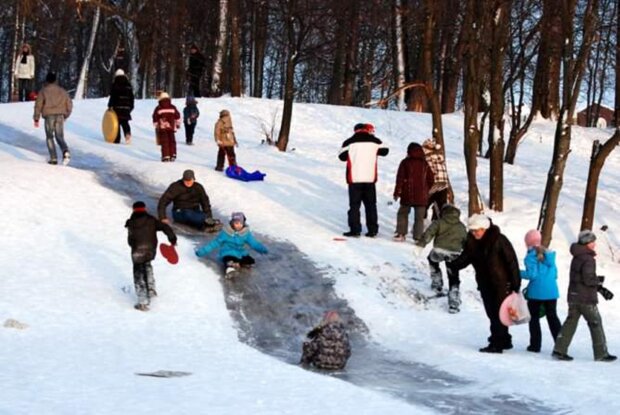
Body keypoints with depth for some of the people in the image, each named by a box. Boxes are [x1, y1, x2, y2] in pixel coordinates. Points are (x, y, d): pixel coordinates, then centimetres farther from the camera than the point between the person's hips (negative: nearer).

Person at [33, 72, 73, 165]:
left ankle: (53, 158, 2)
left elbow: (38, 105, -2)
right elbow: (69, 105, 14)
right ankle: (66, 152, -22)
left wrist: (36, 119, 3)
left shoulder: (43, 91, 2)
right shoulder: (62, 91, 12)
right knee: (60, 138, 7)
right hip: (60, 117, 2)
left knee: (49, 138, 11)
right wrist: (65, 116, 27)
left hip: (49, 117, -2)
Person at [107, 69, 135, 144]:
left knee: (117, 123, 1)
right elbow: (131, 98, 12)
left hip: (117, 107, -3)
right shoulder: (128, 86, 9)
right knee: (125, 122, 10)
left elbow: (112, 96, -9)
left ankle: (117, 139, 0)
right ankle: (128, 133, -13)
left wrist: (110, 105, -1)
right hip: (127, 107, 3)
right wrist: (131, 107, 20)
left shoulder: (115, 85, -5)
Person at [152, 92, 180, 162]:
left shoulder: (158, 108, 1)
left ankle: (165, 156, -8)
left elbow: (155, 119, 4)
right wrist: (178, 124, 25)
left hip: (162, 128, -2)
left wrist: (156, 126, 16)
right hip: (171, 127, 2)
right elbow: (177, 116, 11)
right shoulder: (173, 107, 6)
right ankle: (173, 155, 9)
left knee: (164, 142, -1)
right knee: (172, 141, 12)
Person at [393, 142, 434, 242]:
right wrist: (426, 190, 22)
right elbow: (430, 179, 9)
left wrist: (397, 192, 0)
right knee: (419, 217, 5)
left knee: (403, 213, 14)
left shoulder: (405, 162, -2)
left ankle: (401, 234, 5)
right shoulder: (425, 164, 5)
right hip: (421, 196, 1)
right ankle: (418, 237, -1)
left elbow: (400, 178, -5)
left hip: (407, 195, -1)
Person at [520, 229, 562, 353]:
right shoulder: (549, 254, 9)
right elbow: (555, 273, 13)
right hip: (552, 291, 5)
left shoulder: (531, 256, -10)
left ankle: (535, 345, 8)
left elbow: (532, 274, -15)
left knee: (534, 317, 9)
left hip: (536, 292, -5)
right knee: (552, 317, 13)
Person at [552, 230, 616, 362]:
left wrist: (601, 289, 16)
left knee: (571, 322, 9)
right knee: (596, 324, 4)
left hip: (573, 297, 8)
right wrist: (599, 281, -3)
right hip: (586, 299, -8)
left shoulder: (576, 258, 13)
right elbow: (588, 280, -23)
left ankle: (559, 350, 4)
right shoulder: (588, 259, -17)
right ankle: (601, 353, 11)